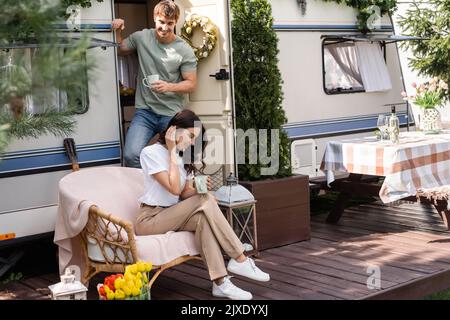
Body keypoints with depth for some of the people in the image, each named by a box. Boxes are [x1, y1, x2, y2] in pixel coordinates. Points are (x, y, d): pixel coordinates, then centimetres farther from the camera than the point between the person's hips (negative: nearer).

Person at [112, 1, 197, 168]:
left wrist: (169, 87, -19)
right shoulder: (141, 37, 2)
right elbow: (120, 51, 21)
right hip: (144, 112, 1)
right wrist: (117, 32, 2)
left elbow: (191, 84, -2)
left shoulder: (185, 51, -5)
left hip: (172, 114, -1)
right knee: (131, 155, -19)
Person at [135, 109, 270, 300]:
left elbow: (185, 193, 8)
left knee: (203, 218, -28)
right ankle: (239, 260, -22)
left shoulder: (184, 157, 14)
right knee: (206, 200, -25)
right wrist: (172, 151, -16)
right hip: (150, 219, -7)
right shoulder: (151, 152, -11)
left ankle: (220, 282, -33)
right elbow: (174, 189, -20)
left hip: (173, 216, 7)